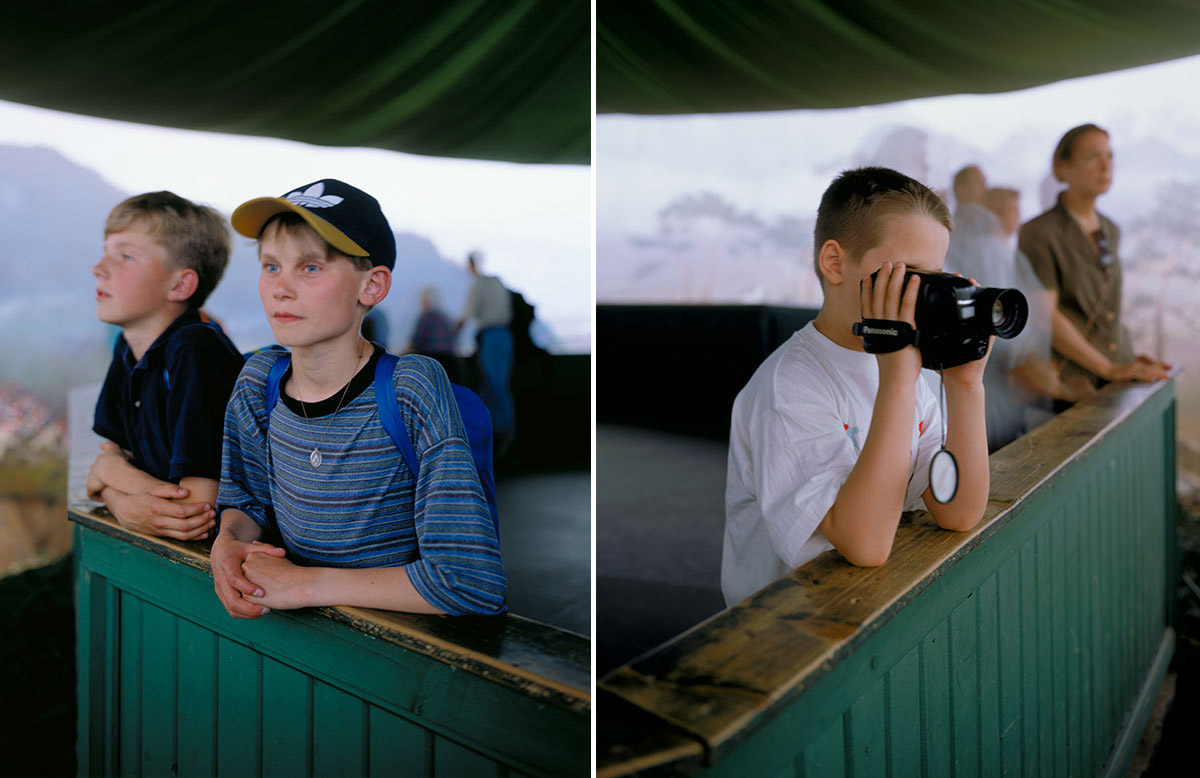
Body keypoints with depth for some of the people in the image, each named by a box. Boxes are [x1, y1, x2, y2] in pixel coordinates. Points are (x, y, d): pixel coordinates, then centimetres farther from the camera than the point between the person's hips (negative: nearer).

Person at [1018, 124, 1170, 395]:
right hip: (1069, 378, -6)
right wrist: (1109, 369, -14)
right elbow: (1044, 317, -14)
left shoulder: (1111, 232, 15)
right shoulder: (1038, 232, -7)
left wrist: (1129, 361, 10)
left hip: (1120, 366, 6)